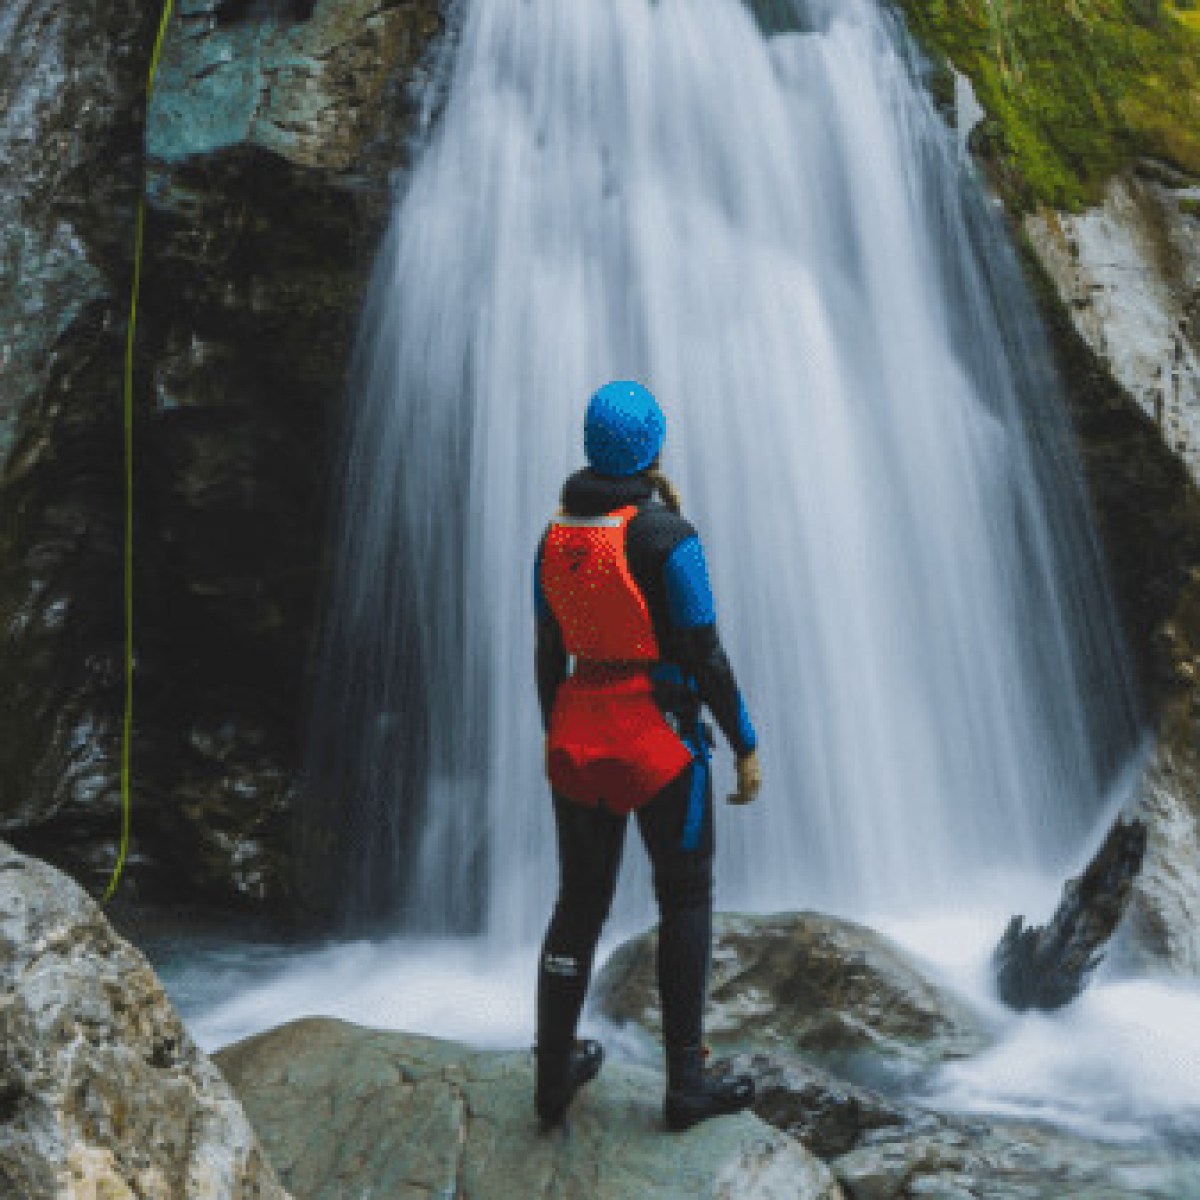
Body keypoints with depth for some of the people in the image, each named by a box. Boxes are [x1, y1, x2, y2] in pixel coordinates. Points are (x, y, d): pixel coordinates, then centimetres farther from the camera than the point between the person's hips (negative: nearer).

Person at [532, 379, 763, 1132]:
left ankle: (555, 1076, 26)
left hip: (579, 733, 5)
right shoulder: (668, 535, -14)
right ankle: (686, 1083, 20)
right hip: (658, 736, -5)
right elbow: (705, 654, -13)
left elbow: (548, 654, 9)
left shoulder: (556, 536, 4)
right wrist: (746, 746, -3)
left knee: (580, 903, 16)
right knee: (686, 900, 13)